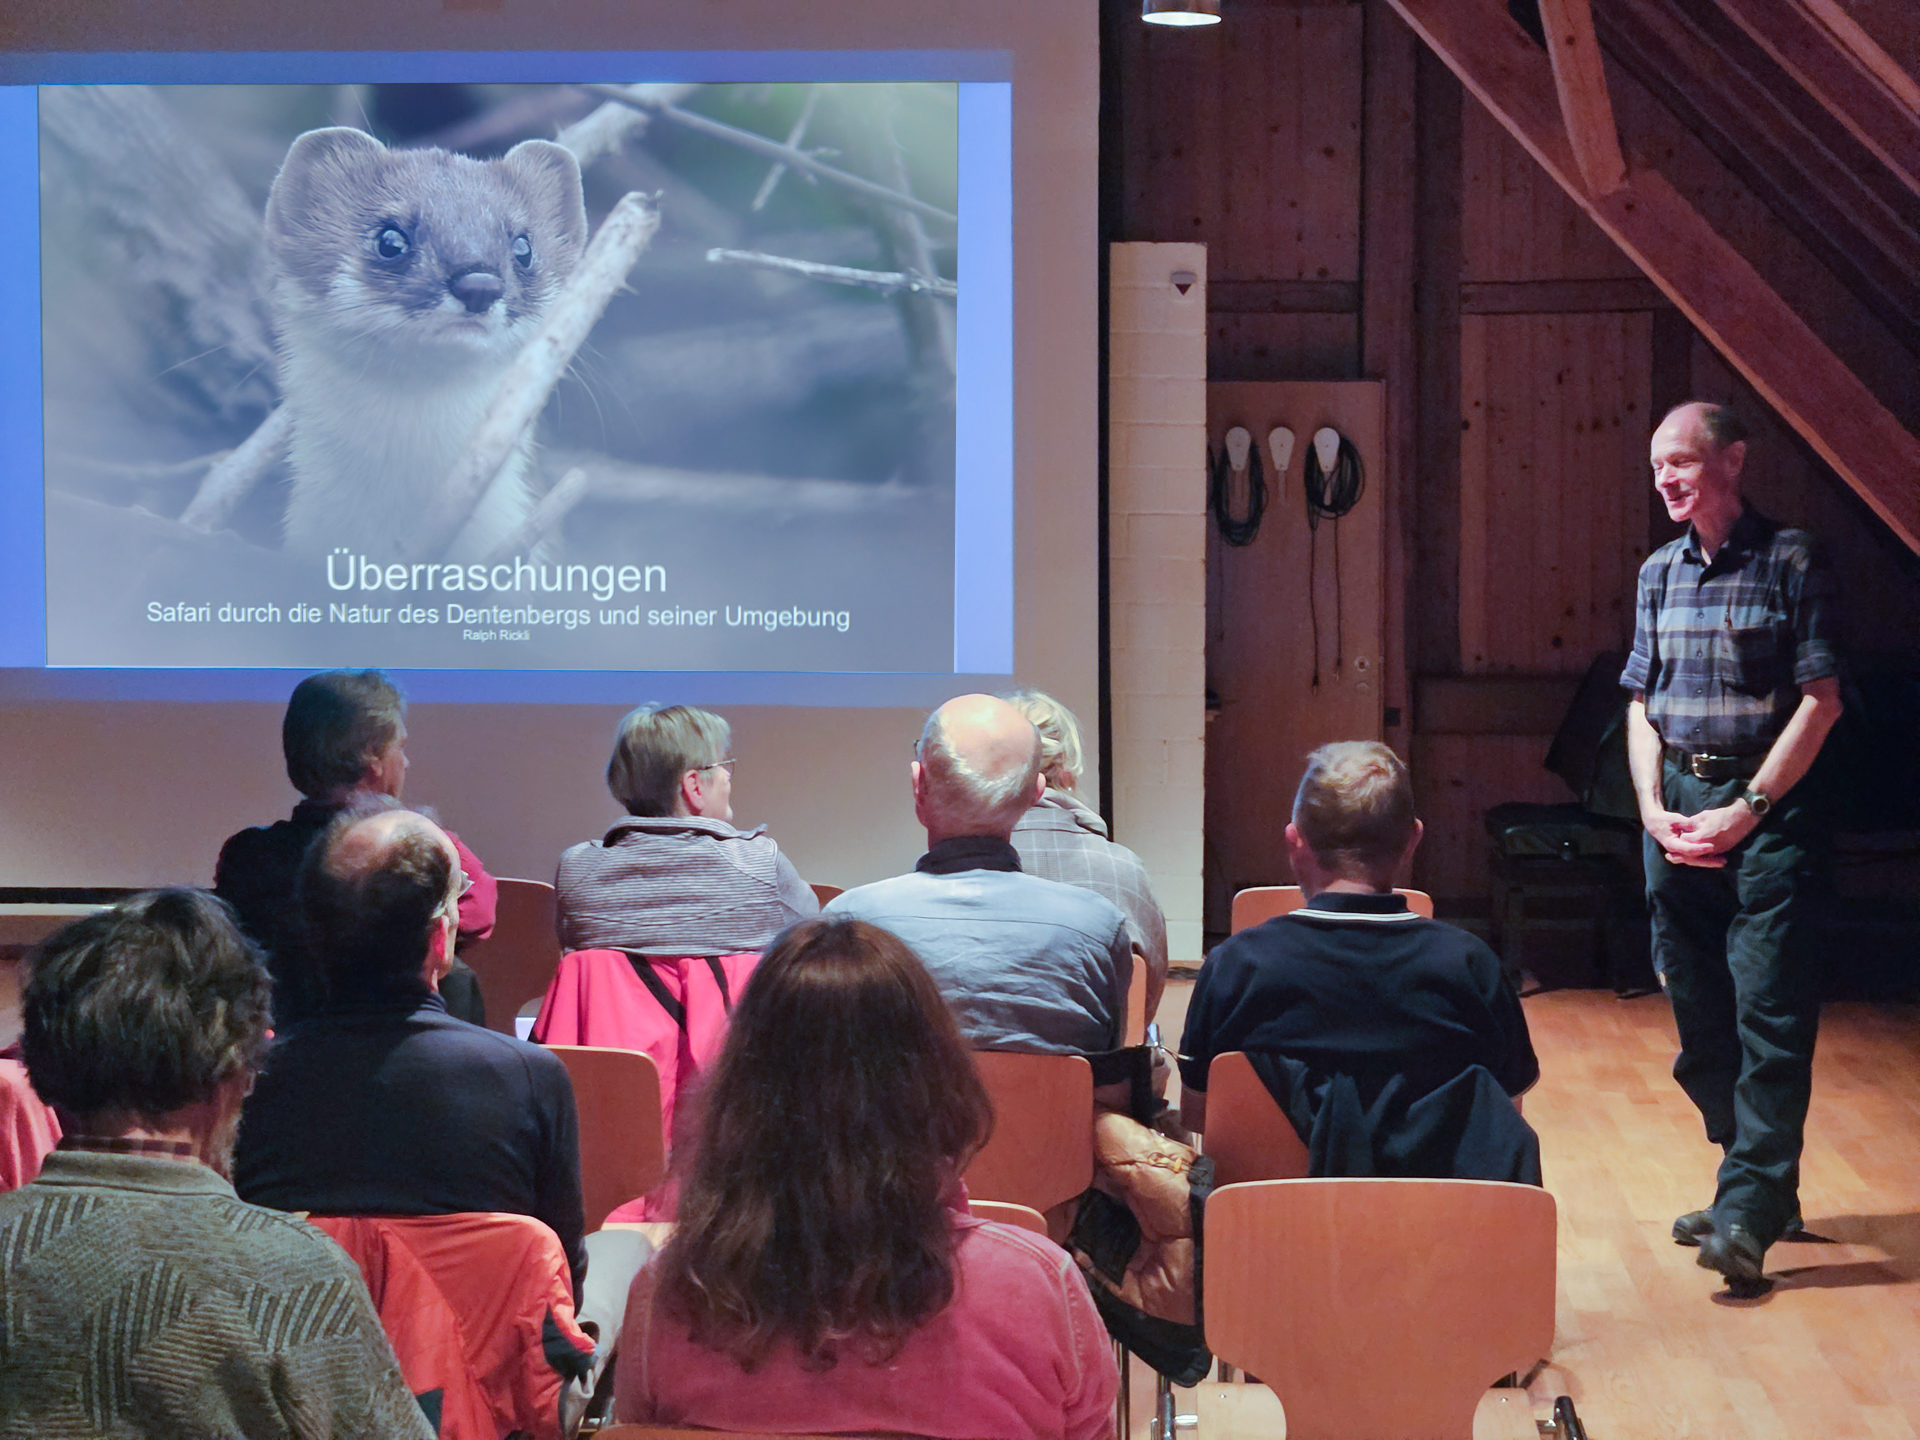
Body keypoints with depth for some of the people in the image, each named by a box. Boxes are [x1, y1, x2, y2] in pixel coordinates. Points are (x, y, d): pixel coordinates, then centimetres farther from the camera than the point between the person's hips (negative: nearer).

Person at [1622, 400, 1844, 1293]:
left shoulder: (1790, 560, -5)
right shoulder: (1659, 573, 12)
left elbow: (1821, 701, -9)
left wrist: (1747, 810, -13)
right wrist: (1654, 808, -1)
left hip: (1764, 811, -6)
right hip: (1675, 808, 6)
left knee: (1768, 1010, -11)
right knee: (1699, 1017, 9)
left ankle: (1748, 1214, -13)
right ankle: (1762, 1182, 22)